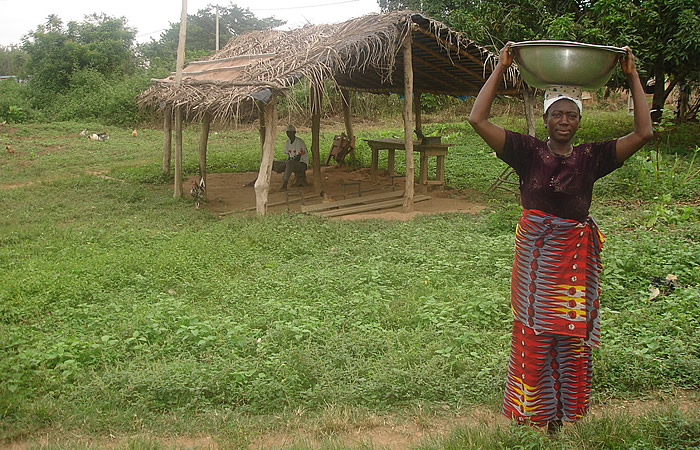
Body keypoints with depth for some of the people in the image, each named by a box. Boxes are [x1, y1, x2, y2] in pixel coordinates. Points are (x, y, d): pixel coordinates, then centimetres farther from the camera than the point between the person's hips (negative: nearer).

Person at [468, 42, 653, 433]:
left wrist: (633, 76, -3)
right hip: (535, 254, -2)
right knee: (533, 338, 7)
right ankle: (532, 412, 24)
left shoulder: (591, 157, 2)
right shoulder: (529, 151, -3)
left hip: (576, 257, 2)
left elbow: (644, 133, -5)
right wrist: (501, 68, -10)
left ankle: (563, 414, 27)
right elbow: (478, 119, -12)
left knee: (573, 340, 10)